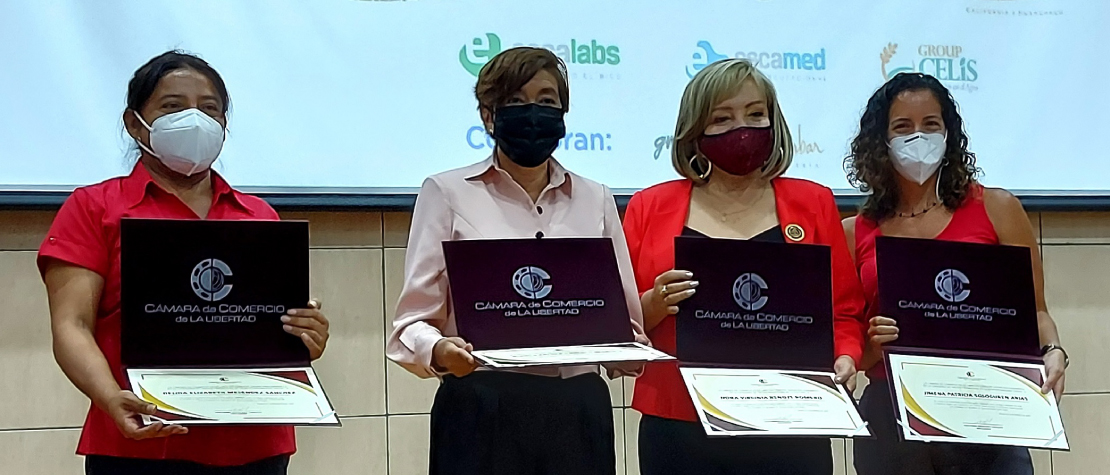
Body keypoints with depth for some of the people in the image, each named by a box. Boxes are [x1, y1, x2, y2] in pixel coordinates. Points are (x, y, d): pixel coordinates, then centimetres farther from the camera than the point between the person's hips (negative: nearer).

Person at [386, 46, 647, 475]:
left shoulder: (596, 200, 14)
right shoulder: (447, 193, 5)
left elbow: (625, 318, 14)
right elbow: (413, 321, -1)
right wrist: (439, 352, -22)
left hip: (579, 412, 3)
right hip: (483, 412, -3)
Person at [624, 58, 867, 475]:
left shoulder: (813, 204, 10)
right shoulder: (650, 207, 7)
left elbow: (844, 313, 11)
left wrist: (844, 359, -8)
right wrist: (652, 307, -12)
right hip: (679, 429, 0)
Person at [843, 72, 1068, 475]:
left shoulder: (996, 208, 6)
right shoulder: (855, 234, 9)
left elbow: (1033, 311, 6)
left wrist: (1052, 352, -14)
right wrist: (873, 346, -10)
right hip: (891, 417, 1)